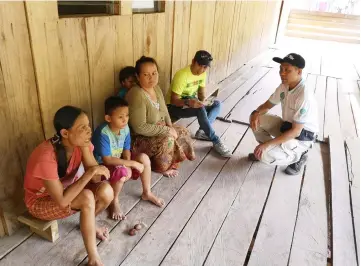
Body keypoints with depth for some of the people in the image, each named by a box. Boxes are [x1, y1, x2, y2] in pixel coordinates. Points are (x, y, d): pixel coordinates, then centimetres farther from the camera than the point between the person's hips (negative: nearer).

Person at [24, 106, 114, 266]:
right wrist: (90, 172, -36)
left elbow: (96, 179, -20)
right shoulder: (46, 156, -36)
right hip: (41, 201, -6)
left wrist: (84, 148, -30)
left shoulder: (80, 143, -17)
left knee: (106, 191, -19)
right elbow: (62, 200, -36)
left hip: (67, 189, 6)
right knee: (87, 197, -32)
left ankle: (89, 225, 13)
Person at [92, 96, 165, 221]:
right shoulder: (103, 133, -30)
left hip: (119, 161, 7)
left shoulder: (125, 128, -10)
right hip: (103, 166, -7)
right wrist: (133, 164, -30)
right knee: (123, 171, -36)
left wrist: (128, 163, -25)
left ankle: (147, 193, 7)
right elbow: (107, 160, -31)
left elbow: (126, 150, -2)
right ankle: (114, 201, -7)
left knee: (144, 158, -12)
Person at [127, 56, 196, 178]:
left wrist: (170, 127, -6)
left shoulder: (156, 88, 1)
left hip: (159, 129, 10)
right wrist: (166, 130, -25)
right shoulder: (137, 95, -29)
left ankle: (173, 161, 18)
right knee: (167, 140, -30)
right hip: (141, 138, -10)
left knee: (183, 132, 5)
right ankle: (162, 167, -2)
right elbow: (139, 127, -31)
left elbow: (164, 111, 13)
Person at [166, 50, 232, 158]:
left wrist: (202, 101, -18)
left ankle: (202, 131, -19)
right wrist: (188, 102, -43)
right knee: (200, 110, -34)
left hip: (191, 103, 8)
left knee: (217, 104, -8)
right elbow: (173, 100, -25)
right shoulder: (182, 75, -25)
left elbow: (201, 92, 5)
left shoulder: (202, 73, -3)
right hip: (175, 106, -8)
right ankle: (217, 142, -25)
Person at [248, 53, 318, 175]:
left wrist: (267, 144, -30)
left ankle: (298, 156, 3)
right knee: (256, 119, -6)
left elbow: (295, 131, -30)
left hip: (302, 137, -8)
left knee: (265, 155, -25)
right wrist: (256, 113, -18)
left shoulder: (304, 96, -31)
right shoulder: (284, 86, -6)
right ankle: (271, 150, 11)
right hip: (286, 126, 8)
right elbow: (267, 105, 6)